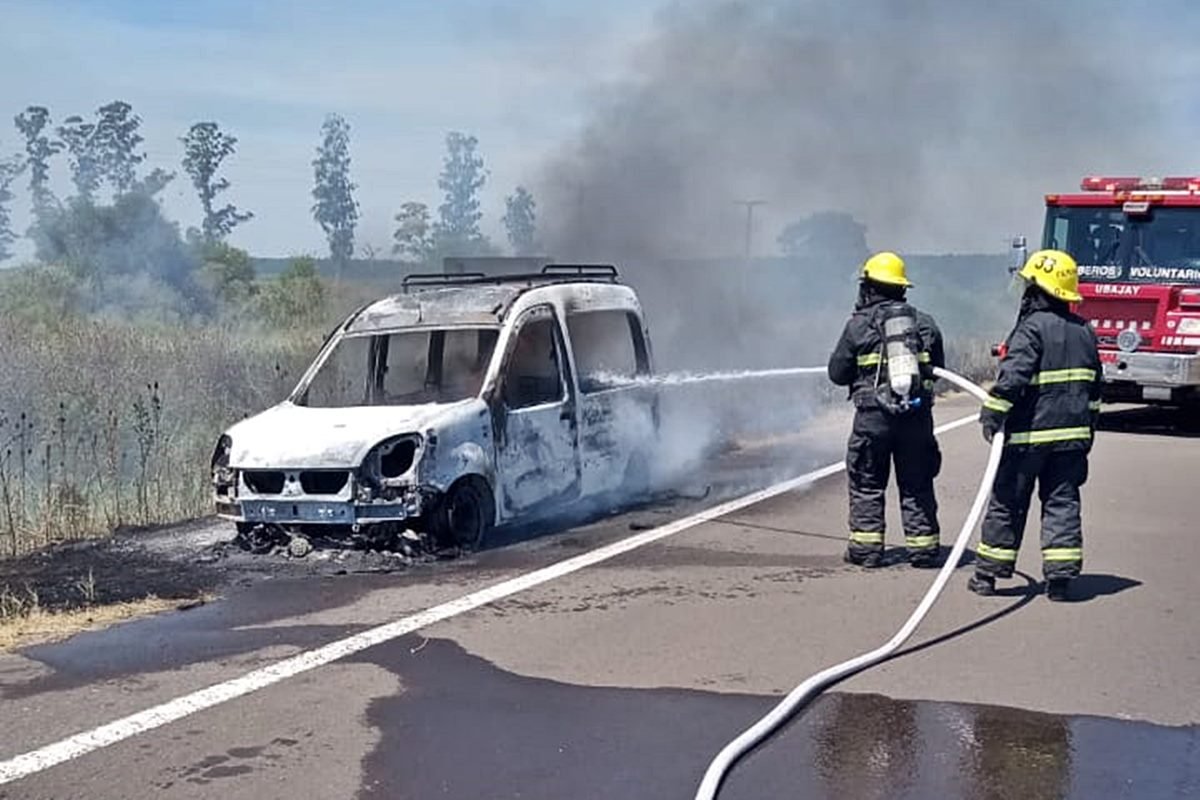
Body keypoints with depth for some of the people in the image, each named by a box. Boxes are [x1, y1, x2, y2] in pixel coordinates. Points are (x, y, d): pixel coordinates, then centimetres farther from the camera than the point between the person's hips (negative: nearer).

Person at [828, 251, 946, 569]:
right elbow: (937, 367, 14)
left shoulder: (858, 325, -4)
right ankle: (923, 547, 12)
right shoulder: (924, 323, 5)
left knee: (866, 484, 8)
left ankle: (866, 546, 9)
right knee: (917, 484, 10)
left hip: (872, 415, -3)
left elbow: (837, 373, 1)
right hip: (918, 415, 3)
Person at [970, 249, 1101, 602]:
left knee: (1007, 502, 4)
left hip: (1029, 432, -5)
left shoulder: (1032, 328, -13)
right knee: (1062, 501, 8)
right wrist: (1087, 427, 23)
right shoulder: (1084, 332, 10)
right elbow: (1094, 385, 16)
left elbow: (1012, 378, -23)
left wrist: (992, 416, -17)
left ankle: (988, 573, 12)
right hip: (1072, 433, 6)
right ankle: (1060, 577, 3)